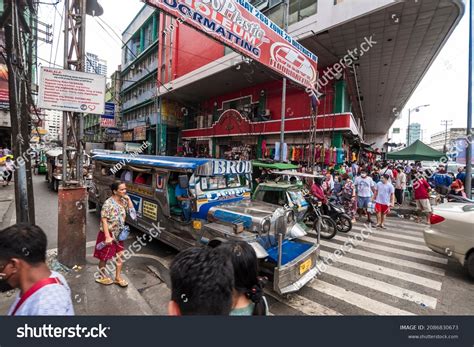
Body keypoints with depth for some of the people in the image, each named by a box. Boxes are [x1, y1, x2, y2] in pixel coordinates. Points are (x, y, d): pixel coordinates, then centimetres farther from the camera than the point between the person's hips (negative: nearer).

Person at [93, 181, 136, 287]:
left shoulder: (123, 201, -1)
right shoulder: (108, 203, -22)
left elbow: (132, 211, 4)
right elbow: (104, 220, -22)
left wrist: (128, 199, -8)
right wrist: (107, 236, -25)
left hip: (118, 234, 7)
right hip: (108, 234, -6)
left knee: (120, 255, 11)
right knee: (104, 257, 13)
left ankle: (118, 277, 27)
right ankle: (102, 277, 35)